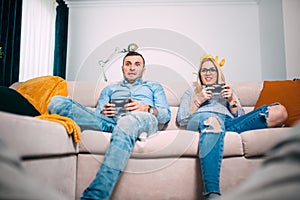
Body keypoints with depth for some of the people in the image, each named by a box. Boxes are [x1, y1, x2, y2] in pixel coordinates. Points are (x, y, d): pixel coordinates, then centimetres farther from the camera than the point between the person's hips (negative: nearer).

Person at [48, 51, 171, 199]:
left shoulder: (154, 87, 33)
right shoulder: (109, 89, 38)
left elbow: (166, 116, 17)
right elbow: (97, 115, 24)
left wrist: (147, 108, -4)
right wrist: (103, 112, -1)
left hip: (143, 120, -2)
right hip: (111, 122, 3)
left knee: (129, 120, -45)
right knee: (58, 102, -17)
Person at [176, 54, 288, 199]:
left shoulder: (228, 90, 38)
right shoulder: (191, 91, 34)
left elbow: (241, 117, 24)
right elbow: (181, 120, 18)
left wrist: (231, 100, 8)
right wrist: (199, 100, 6)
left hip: (230, 122, 3)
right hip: (201, 117, -3)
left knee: (280, 111, -22)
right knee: (212, 119, -45)